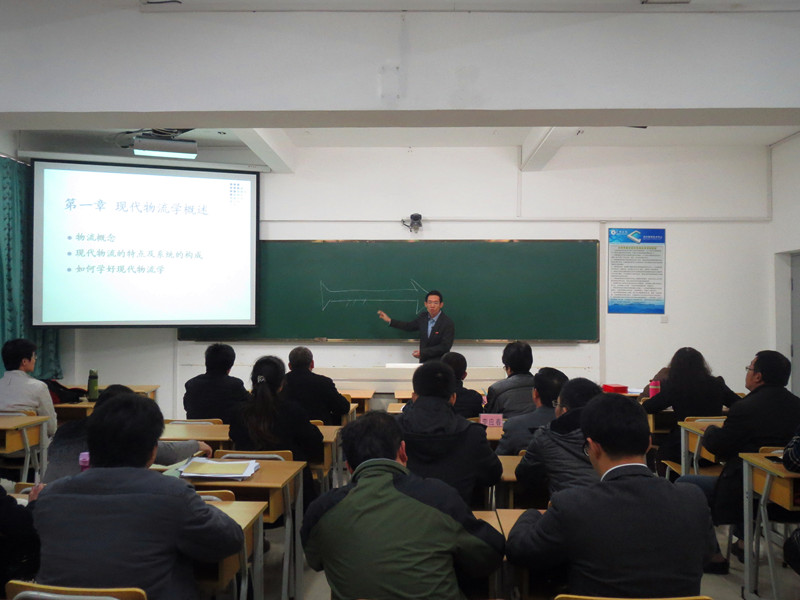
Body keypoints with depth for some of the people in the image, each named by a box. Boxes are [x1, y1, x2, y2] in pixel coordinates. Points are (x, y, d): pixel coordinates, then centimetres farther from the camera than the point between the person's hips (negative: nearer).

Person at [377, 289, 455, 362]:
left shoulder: (448, 323, -12)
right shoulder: (423, 316, 5)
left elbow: (445, 346, -15)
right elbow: (410, 326, 23)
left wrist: (423, 352, -17)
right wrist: (389, 320, 20)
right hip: (423, 361, 5)